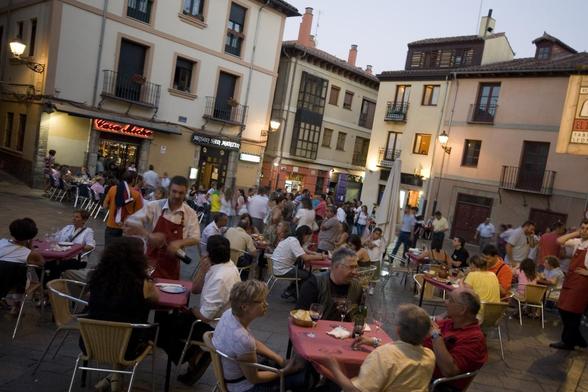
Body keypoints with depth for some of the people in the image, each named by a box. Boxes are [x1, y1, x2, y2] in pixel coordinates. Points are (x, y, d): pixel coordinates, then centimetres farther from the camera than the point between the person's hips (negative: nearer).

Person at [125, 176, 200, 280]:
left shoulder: (190, 213, -4)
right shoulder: (155, 206, -7)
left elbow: (195, 238, -3)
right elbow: (130, 222, -9)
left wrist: (179, 242, -23)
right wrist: (149, 235, -24)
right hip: (151, 261, -1)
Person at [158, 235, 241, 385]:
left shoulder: (220, 278, -30)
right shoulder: (227, 264, -2)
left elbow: (205, 315, -24)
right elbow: (195, 289, 9)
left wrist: (191, 310, -8)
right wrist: (203, 269, -5)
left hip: (213, 327, -9)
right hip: (220, 321, 9)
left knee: (162, 325, 5)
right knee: (172, 318, 21)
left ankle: (193, 356, 15)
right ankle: (197, 353, 19)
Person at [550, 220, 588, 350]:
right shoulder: (577, 242, 8)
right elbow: (560, 241, 6)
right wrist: (576, 233, 3)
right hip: (570, 279, 8)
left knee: (572, 312, 0)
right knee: (563, 310, 11)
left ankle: (568, 342, 15)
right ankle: (577, 339, 27)